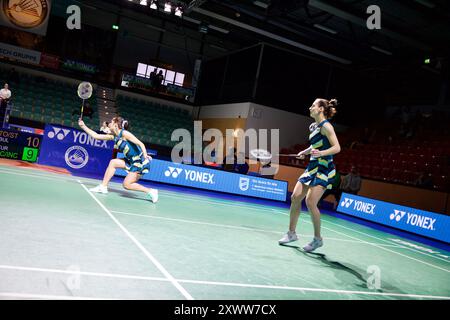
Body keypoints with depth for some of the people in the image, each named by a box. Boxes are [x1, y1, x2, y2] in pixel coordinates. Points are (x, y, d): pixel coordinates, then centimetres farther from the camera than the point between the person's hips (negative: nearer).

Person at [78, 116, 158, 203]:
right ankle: (103, 187, 16)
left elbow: (141, 144, -21)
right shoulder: (113, 136, 10)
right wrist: (83, 126, 17)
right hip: (132, 161, 9)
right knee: (113, 162, 12)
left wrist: (145, 156, -35)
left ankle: (150, 191, -5)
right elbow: (96, 136, 16)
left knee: (126, 185, -9)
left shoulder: (124, 133, -14)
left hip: (141, 162, -9)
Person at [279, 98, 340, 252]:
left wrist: (321, 153, -32)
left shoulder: (326, 126, -11)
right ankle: (291, 233, 17)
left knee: (310, 202, -16)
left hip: (324, 168, -9)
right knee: (295, 197, 3)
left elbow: (337, 147, -18)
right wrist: (306, 152, 24)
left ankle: (318, 239, 1)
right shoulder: (314, 126, 14)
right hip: (312, 167, 9)